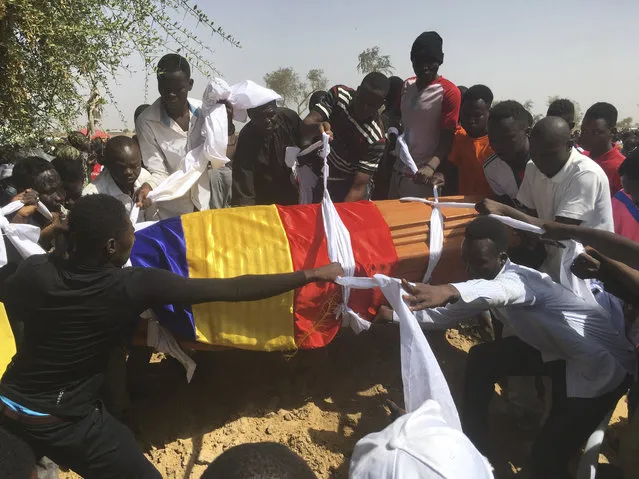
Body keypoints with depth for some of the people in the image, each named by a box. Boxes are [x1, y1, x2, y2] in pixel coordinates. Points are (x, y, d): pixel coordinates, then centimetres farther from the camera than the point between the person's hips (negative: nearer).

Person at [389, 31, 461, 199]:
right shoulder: (407, 86, 10)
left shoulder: (449, 92, -11)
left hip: (422, 175, -6)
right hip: (398, 170, 7)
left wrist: (431, 166, -29)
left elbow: (447, 138, -15)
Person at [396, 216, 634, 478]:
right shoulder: (487, 276, -1)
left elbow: (500, 289, -55)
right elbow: (447, 314, 3)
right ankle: (474, 447, 25)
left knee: (546, 457, -15)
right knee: (480, 359, 9)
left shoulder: (518, 278, -29)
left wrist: (449, 290, -74)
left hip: (603, 362, -9)